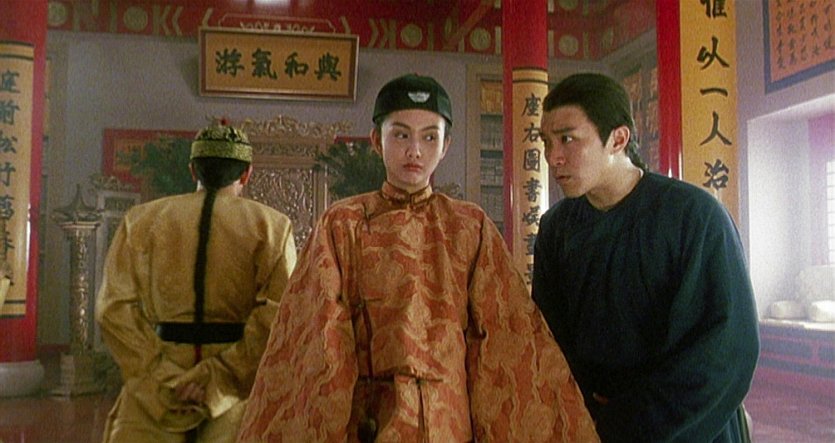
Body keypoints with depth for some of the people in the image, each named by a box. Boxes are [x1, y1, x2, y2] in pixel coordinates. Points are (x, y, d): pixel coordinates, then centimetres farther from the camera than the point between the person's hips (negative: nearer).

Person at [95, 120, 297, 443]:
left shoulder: (142, 219, 6)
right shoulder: (271, 226, -1)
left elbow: (115, 308, -3)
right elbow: (277, 316, -14)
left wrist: (164, 379, -8)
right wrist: (218, 378, -12)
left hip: (155, 389, 2)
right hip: (239, 386, -1)